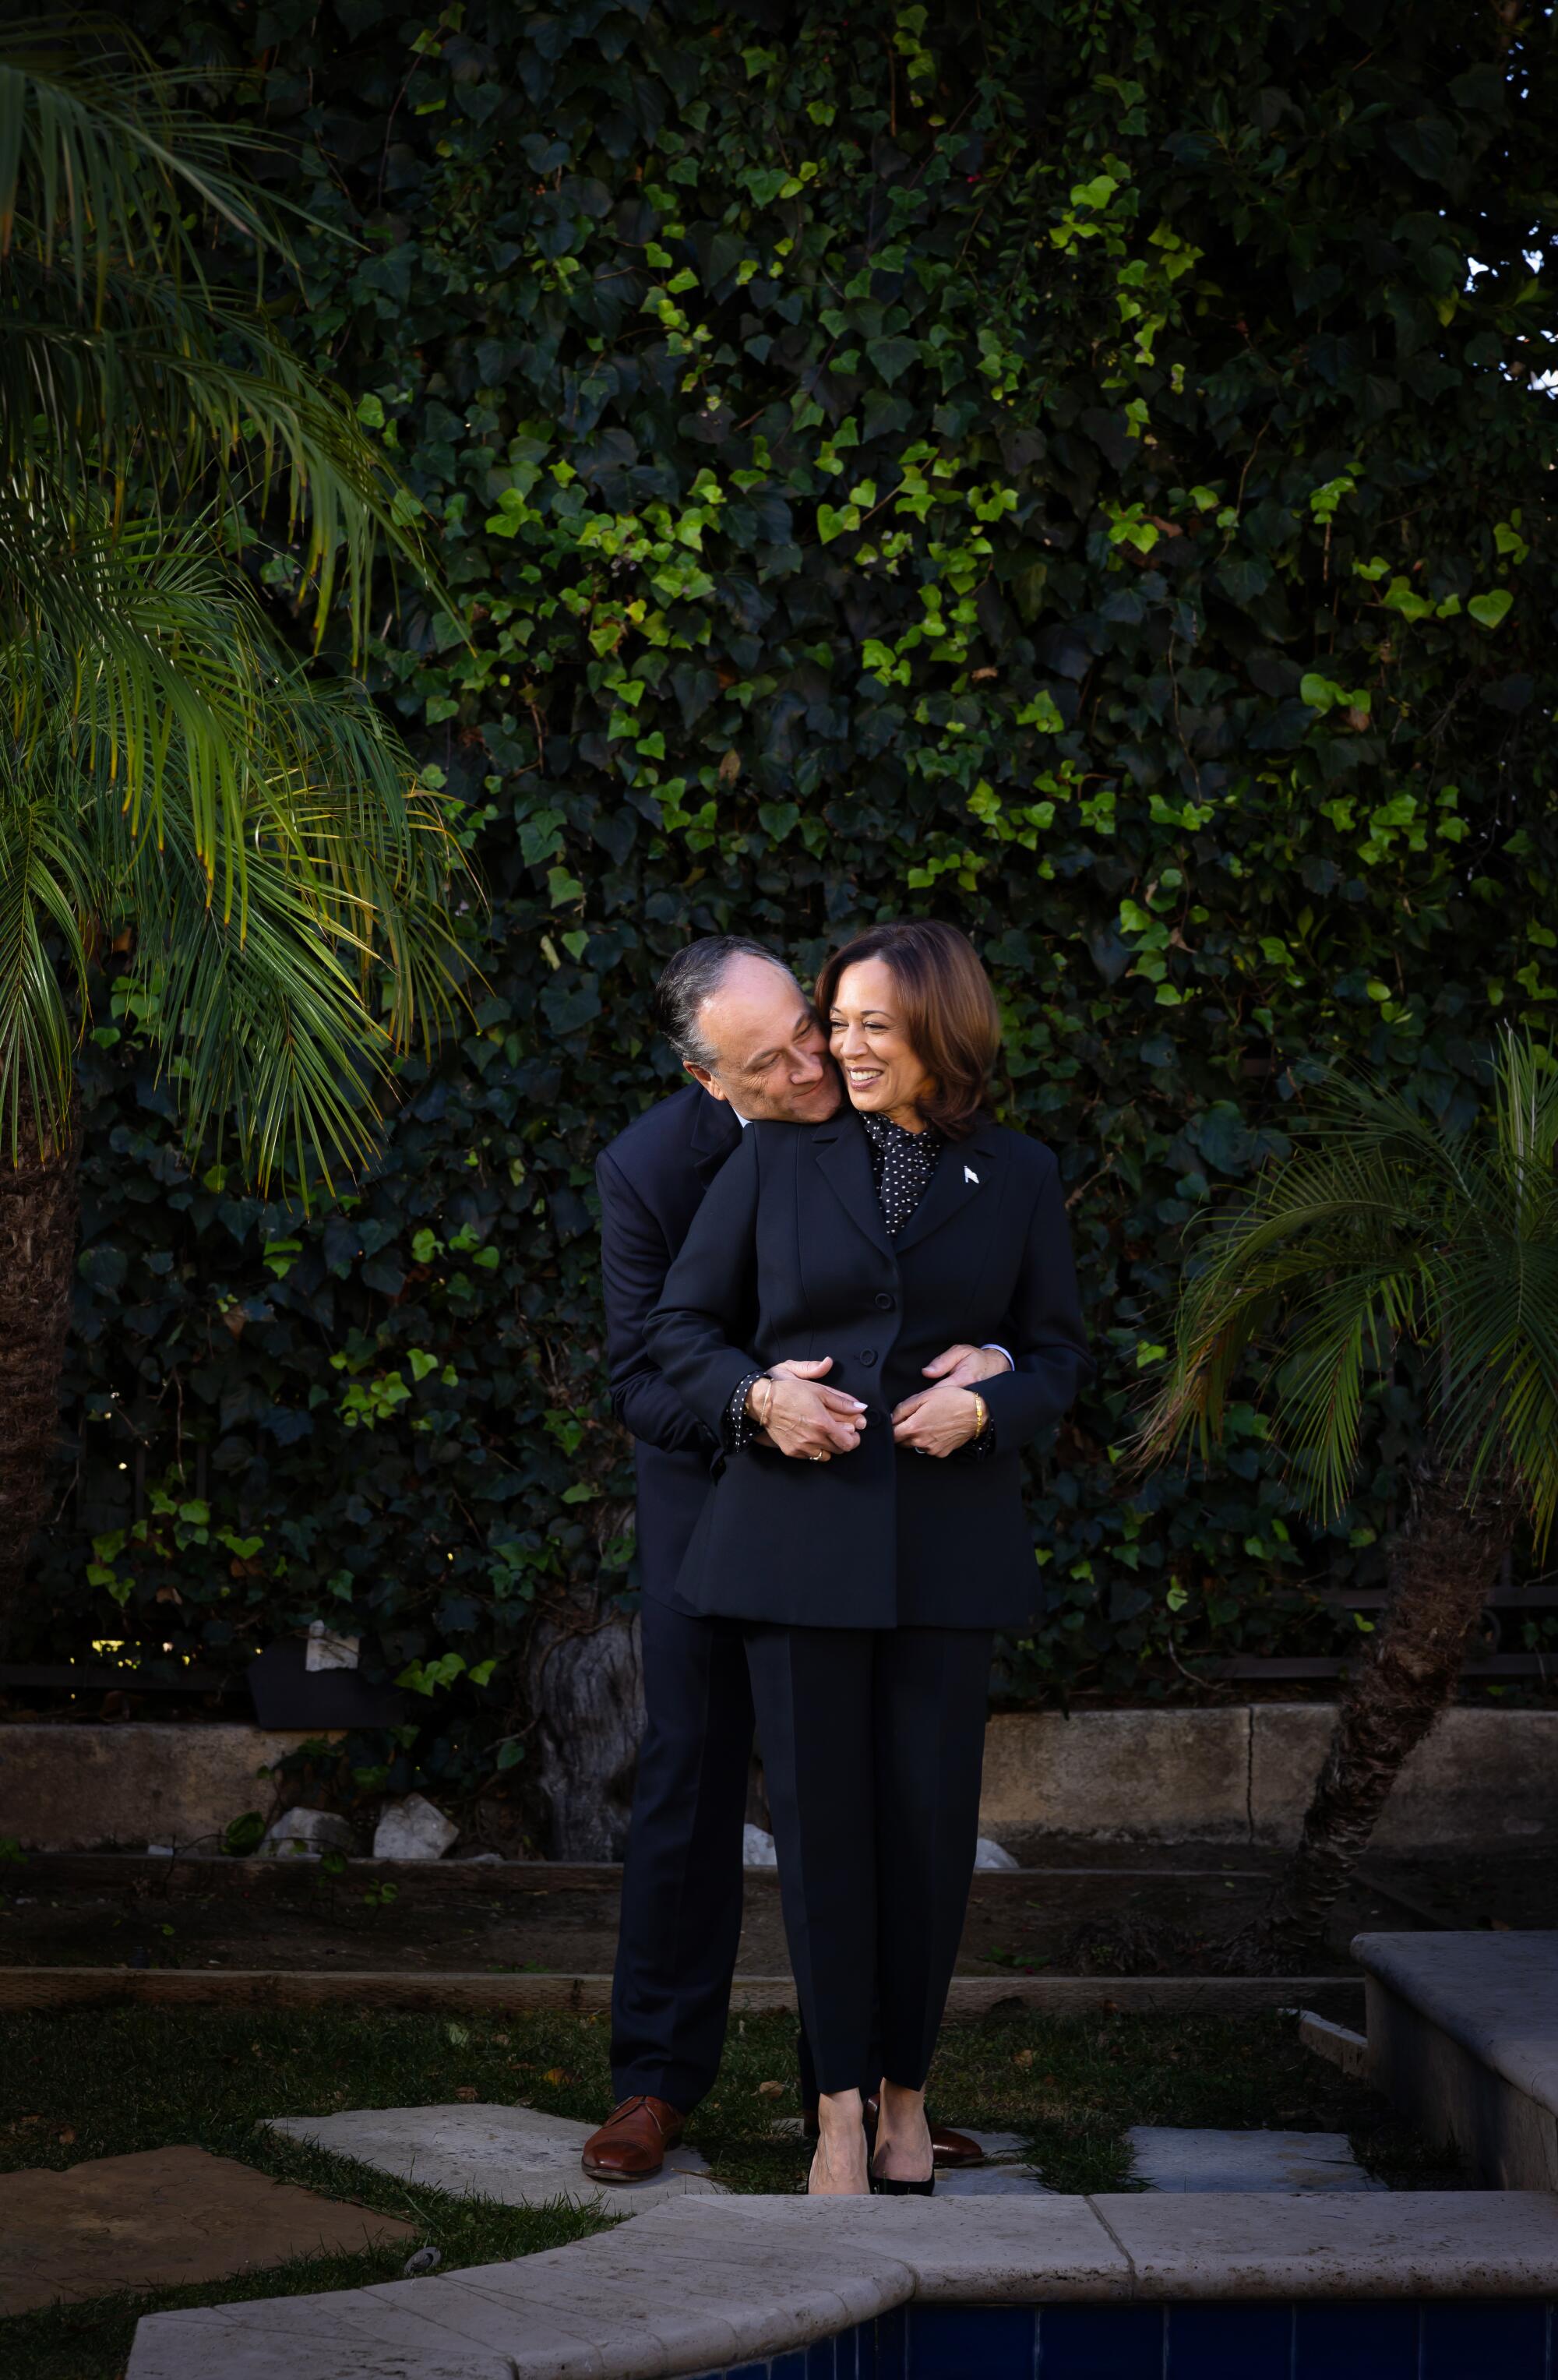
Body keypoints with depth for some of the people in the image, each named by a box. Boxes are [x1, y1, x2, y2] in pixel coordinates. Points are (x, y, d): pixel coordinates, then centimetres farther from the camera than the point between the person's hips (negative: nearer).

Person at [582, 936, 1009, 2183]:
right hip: (715, 1491, -2)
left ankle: (858, 2089, 14)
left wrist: (992, 1353, -32)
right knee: (691, 1780, 3)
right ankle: (656, 2082, 12)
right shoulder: (652, 1166, -19)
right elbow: (643, 1380, -17)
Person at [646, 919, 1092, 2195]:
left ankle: (908, 2090, 20)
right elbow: (683, 1324, 8)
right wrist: (756, 1397, -11)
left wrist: (985, 1407, -10)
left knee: (929, 1815, 4)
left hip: (947, 1542, 0)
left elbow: (1060, 1351, 10)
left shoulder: (1019, 1176, 6)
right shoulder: (778, 1160, 5)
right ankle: (841, 2106, 8)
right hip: (800, 1529, 0)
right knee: (821, 1812, 1)